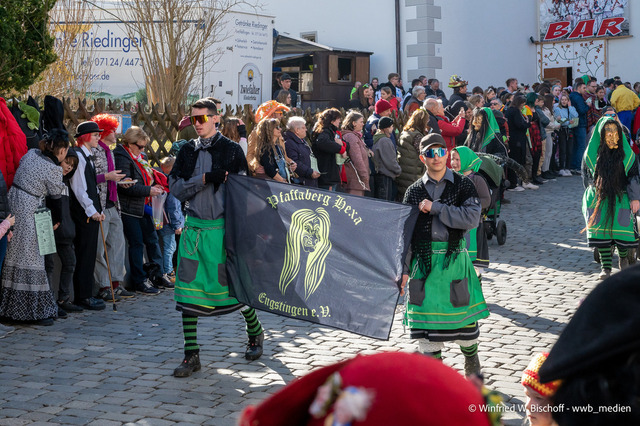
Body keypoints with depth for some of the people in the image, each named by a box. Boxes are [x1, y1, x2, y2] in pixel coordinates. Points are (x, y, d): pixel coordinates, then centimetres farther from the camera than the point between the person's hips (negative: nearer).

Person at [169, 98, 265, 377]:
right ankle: (191, 355, 5)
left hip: (221, 228, -4)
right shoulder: (188, 151, 11)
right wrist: (204, 178, -13)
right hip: (193, 228, 4)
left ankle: (255, 333, 30)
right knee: (188, 288, -1)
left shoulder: (232, 150, 0)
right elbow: (175, 187, 2)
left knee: (231, 283, 3)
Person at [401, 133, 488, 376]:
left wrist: (435, 208, -15)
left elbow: (472, 219, -14)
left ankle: (472, 364, 29)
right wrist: (404, 269, 3)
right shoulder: (414, 191, 7)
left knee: (464, 314, 5)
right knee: (427, 316, 2)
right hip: (424, 261, 1)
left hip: (455, 258, -1)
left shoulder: (463, 185, 2)